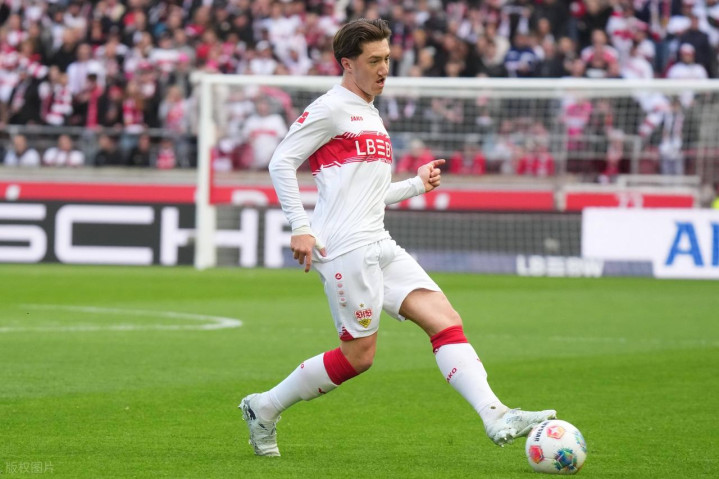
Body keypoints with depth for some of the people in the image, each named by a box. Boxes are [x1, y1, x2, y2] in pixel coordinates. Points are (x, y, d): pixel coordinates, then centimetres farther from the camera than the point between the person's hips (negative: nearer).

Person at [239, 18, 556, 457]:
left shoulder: (371, 116, 25)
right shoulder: (331, 108, -3)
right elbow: (281, 163, -9)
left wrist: (417, 185, 16)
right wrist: (301, 227, -16)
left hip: (379, 246, 9)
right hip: (346, 247, -9)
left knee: (446, 320, -5)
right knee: (359, 355, -7)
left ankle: (497, 417, -15)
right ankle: (264, 409, 8)